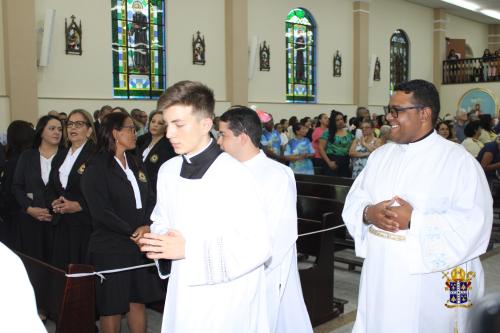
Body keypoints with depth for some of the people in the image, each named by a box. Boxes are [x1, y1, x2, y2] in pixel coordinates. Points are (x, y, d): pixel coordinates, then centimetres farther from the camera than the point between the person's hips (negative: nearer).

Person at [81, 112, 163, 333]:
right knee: (112, 307, 6)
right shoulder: (96, 168, -7)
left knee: (139, 301, 11)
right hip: (110, 247, -5)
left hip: (139, 244, 5)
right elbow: (101, 211, -15)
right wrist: (133, 232, -14)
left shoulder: (136, 164, 11)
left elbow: (150, 200, 6)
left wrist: (147, 226, -11)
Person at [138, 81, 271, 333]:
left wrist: (189, 250, -21)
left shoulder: (234, 175, -18)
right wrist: (159, 243, -6)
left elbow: (258, 246, -19)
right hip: (182, 299, 6)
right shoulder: (168, 171, 3)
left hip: (226, 305, -5)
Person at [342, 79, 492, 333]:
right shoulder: (380, 155, 8)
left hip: (431, 281, -5)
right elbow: (354, 201, 10)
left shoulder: (459, 161, -10)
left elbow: (474, 222, -17)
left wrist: (414, 220, -22)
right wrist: (368, 213, -13)